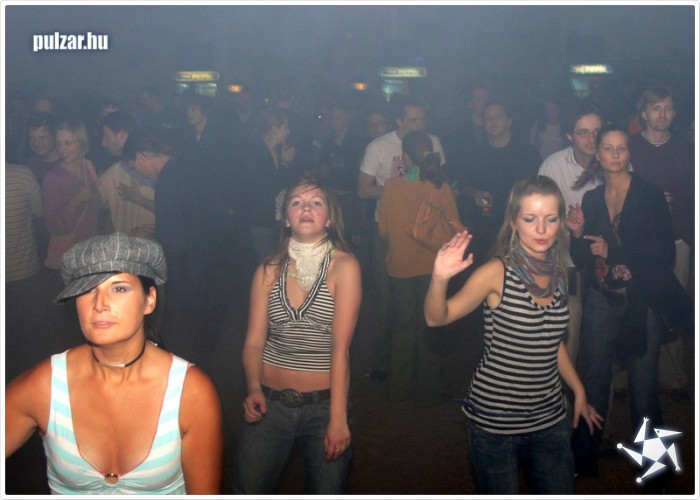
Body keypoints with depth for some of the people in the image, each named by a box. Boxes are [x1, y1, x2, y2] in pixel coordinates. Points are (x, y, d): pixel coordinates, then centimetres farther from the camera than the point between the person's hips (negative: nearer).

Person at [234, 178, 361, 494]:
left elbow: (341, 346, -14)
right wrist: (254, 388, -18)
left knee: (327, 492, 11)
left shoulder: (344, 267, -8)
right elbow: (254, 341, 0)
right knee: (248, 490, 12)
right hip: (270, 402, 2)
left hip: (324, 403, -2)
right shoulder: (268, 271, 1)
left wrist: (338, 418, -17)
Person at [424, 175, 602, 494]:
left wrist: (579, 391, 19)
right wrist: (440, 279, -41)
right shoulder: (497, 273, -14)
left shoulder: (557, 273, 3)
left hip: (549, 417, 5)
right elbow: (437, 317, -23)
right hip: (495, 419, -5)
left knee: (560, 491, 13)